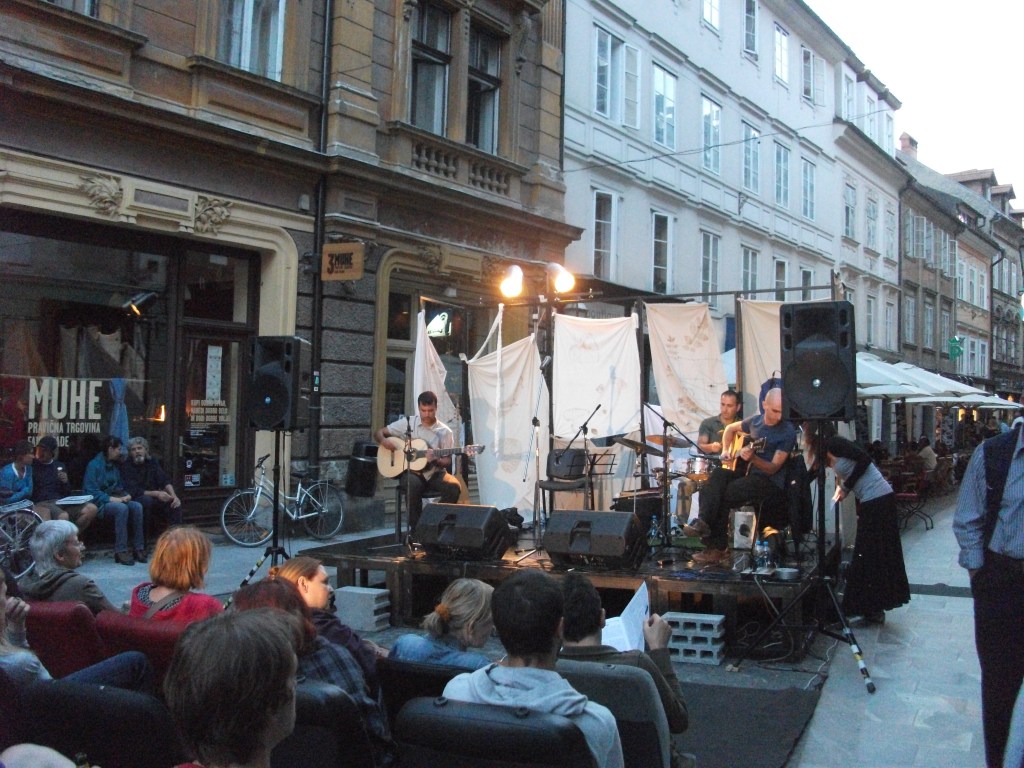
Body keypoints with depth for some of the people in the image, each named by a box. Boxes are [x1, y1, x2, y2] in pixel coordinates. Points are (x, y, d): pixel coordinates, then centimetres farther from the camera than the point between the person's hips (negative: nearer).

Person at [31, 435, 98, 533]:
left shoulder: (59, 466, 21)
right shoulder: (31, 465, 4)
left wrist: (66, 482, 4)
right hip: (42, 503, -6)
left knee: (91, 509, -18)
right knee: (63, 516, -37)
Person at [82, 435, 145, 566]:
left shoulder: (115, 465, 18)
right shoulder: (94, 465, -6)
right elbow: (91, 491, -14)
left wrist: (126, 495, 0)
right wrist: (110, 499, -23)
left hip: (116, 500, 7)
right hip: (100, 504, -7)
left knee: (137, 506, -21)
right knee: (121, 508, -35)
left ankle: (138, 548, -22)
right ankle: (120, 551, -34)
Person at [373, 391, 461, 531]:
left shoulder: (445, 432, 4)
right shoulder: (407, 423, 3)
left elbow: (447, 461, 4)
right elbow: (378, 433, 7)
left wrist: (435, 460, -19)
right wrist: (384, 441, -17)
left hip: (434, 473, 2)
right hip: (411, 472, -1)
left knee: (454, 487, -29)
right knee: (413, 485, -37)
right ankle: (416, 528, -20)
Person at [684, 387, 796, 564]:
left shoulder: (787, 432, -11)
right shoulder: (755, 421, 7)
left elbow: (773, 468, -15)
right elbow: (731, 428, 28)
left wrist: (752, 458, -32)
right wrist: (726, 450, 11)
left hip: (770, 482, -6)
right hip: (748, 473, 6)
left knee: (723, 496, -23)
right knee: (718, 475, -22)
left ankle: (718, 548, -12)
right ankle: (703, 521, -34)